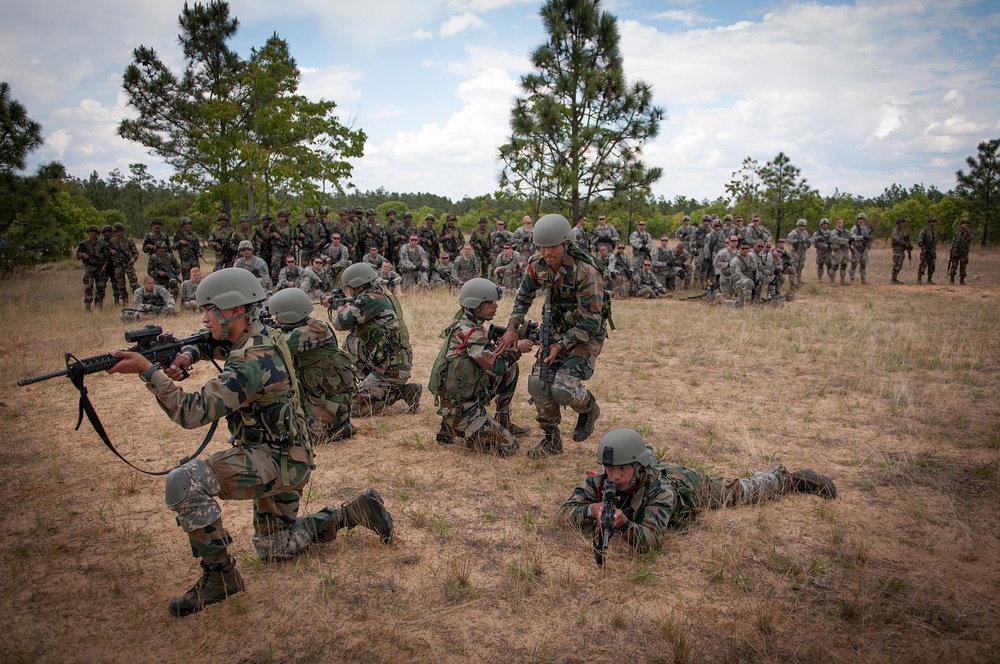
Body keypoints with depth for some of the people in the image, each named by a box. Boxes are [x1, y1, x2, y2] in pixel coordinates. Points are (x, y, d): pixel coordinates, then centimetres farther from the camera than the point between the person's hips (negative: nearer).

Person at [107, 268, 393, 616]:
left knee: (184, 481, -25)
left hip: (277, 461, -10)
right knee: (273, 549, 24)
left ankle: (219, 574, -12)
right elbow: (207, 344, 20)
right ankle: (356, 512, 24)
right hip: (279, 458, 10)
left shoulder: (252, 362, -26)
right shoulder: (260, 339, 3)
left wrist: (147, 369, -24)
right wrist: (186, 355, -4)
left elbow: (192, 412, -29)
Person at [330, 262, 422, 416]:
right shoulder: (383, 296, 13)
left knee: (357, 407, -3)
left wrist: (341, 307, 4)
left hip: (391, 369, -9)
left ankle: (402, 391, -3)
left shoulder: (370, 300, -15)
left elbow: (340, 323, -15)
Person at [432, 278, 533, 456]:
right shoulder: (470, 332, -21)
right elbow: (496, 366, -25)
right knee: (508, 446, -8)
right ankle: (452, 428, 2)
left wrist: (512, 344, -4)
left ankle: (503, 423, 18)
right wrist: (517, 349, -11)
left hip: (471, 395, 9)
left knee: (511, 368, 13)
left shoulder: (465, 324, 8)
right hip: (460, 407, -9)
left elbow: (490, 357, 11)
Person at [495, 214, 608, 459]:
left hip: (588, 335, -6)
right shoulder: (538, 264, -9)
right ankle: (551, 439, 13)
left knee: (563, 387, -22)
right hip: (558, 330, 6)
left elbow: (591, 321, -25)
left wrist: (561, 346, -24)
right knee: (538, 382, -6)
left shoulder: (585, 271, -29)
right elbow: (524, 295, 11)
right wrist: (513, 328, 3)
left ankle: (588, 408, 14)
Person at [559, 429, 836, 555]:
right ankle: (647, 453, 61)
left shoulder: (659, 490, -47)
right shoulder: (598, 481, -36)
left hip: (689, 485, -1)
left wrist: (624, 525, -73)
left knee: (740, 491, 23)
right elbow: (566, 512, -36)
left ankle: (784, 478, 47)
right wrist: (592, 510, -56)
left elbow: (651, 540, -54)